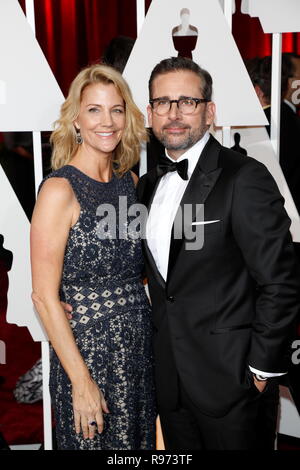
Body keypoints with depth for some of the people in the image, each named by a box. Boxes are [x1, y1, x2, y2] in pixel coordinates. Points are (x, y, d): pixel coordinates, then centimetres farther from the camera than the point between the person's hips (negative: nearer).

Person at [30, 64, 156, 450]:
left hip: (139, 345, 6)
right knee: (93, 442, 12)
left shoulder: (129, 181, 4)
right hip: (87, 348, -6)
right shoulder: (59, 189, -16)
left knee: (139, 438, 20)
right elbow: (44, 296, -17)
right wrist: (82, 382, -16)